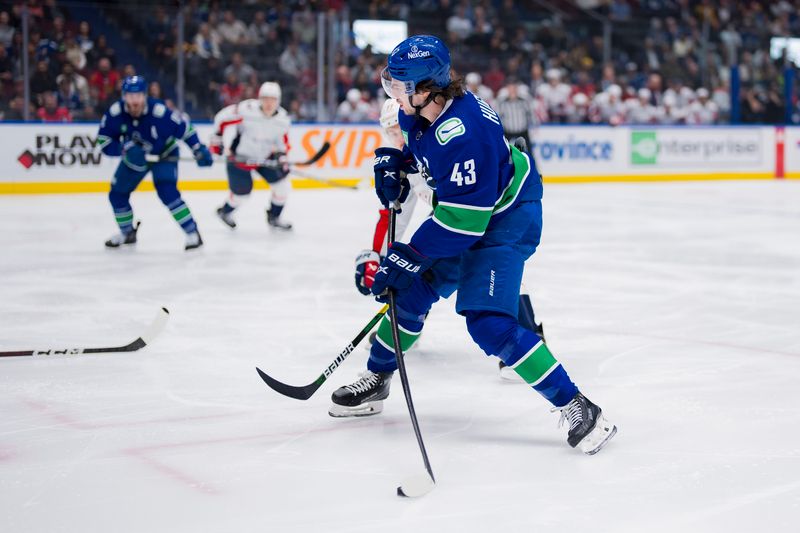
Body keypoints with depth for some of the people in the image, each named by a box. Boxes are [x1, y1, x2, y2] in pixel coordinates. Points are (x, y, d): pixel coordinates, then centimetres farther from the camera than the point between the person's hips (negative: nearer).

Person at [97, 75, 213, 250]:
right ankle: (127, 232, 32)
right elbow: (103, 139, -16)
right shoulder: (115, 112, -24)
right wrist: (124, 148, -33)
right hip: (135, 156, 5)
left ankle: (192, 233, -16)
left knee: (167, 192, -25)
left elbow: (184, 129, -21)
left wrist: (200, 150, -25)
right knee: (117, 194, 7)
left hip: (164, 154, -5)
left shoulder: (159, 111, -33)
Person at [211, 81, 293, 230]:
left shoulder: (283, 119, -12)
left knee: (282, 186, -3)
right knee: (242, 193, 3)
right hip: (240, 157, -4)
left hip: (265, 158, 4)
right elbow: (222, 117, -16)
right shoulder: (247, 110, -28)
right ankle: (224, 212, 36)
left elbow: (282, 143, 2)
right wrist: (217, 138, -11)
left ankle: (273, 218, 20)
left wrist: (282, 156, -15)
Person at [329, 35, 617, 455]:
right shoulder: (419, 110, -7)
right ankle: (376, 380, 32)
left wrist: (405, 258, -29)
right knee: (411, 289, 12)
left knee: (488, 322, -20)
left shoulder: (462, 136, -35)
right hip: (461, 210, 9)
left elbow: (462, 220, -33)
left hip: (504, 219, -9)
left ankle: (576, 408, -15)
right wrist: (392, 163, 1)